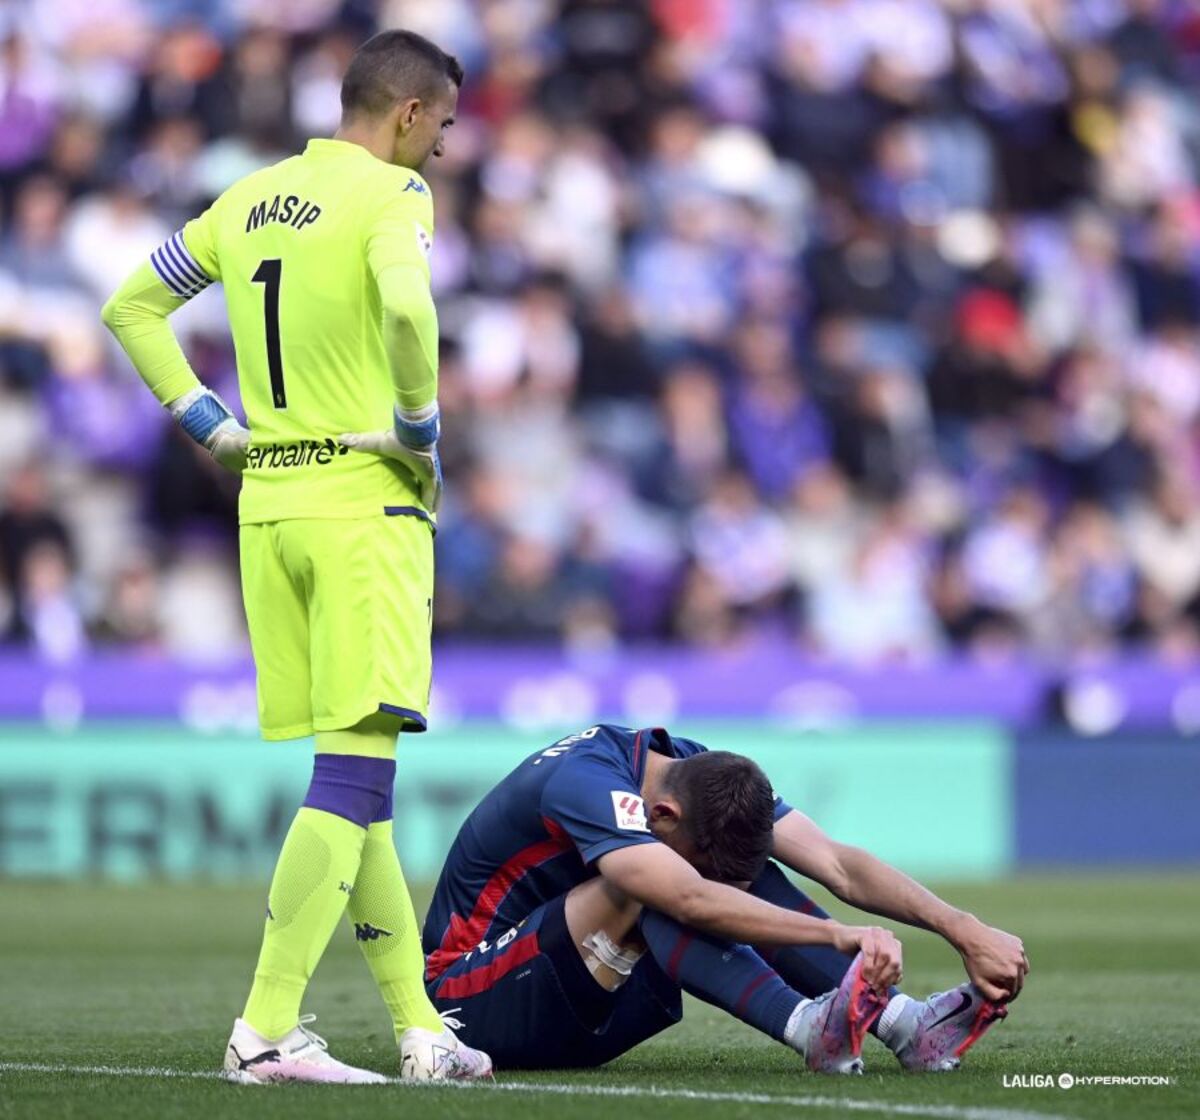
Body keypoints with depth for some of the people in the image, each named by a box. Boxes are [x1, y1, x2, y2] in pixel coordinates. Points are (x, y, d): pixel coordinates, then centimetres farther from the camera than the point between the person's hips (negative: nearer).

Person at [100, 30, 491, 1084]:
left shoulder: (249, 198, 14)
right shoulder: (391, 192, -7)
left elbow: (132, 307, 20)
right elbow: (406, 307, -27)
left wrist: (210, 422, 15)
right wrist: (420, 426, -12)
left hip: (266, 503, 8)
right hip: (364, 499, -8)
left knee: (349, 775, 11)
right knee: (356, 770, -8)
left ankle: (419, 1026, 16)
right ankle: (266, 1027, -16)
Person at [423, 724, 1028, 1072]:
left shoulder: (711, 778, -4)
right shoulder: (586, 782, -28)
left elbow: (838, 865, -12)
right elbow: (692, 901, -42)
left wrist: (963, 928, -25)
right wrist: (841, 936, -49)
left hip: (579, 1018, 7)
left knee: (744, 886, -10)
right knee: (644, 888, -31)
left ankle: (904, 1022, -22)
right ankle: (811, 1030, -40)